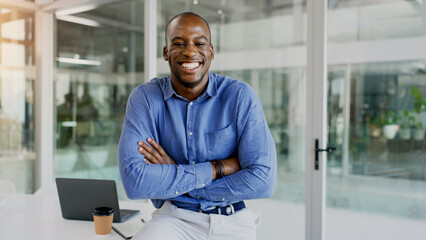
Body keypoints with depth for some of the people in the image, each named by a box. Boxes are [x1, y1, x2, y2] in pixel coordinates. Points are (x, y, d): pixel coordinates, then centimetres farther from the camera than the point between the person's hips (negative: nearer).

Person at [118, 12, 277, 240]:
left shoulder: (241, 96, -5)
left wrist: (174, 181, -12)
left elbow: (262, 181, -13)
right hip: (173, 216, -1)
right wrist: (217, 168, -15)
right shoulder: (145, 98, -4)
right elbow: (134, 181, -17)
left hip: (231, 220, 2)